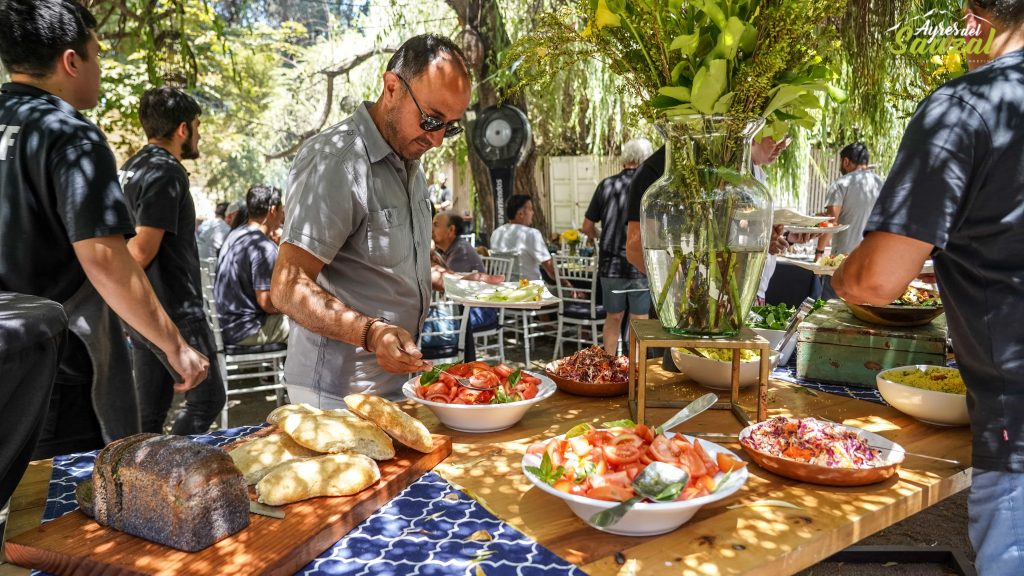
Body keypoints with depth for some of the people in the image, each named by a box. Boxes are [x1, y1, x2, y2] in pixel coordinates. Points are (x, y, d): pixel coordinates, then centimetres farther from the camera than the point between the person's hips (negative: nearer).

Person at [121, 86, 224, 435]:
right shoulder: (167, 172, -15)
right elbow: (143, 250, -20)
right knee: (207, 399, 0)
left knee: (149, 412, 13)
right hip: (176, 311, -9)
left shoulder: (130, 169, 15)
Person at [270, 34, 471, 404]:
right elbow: (288, 288, -25)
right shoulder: (334, 160, -20)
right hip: (338, 392, -9)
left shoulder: (410, 160, 10)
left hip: (396, 381, 9)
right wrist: (371, 332, -39)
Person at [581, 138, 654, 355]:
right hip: (641, 266, -2)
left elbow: (587, 227, 6)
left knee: (613, 319, 15)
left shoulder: (607, 185, 0)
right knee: (639, 322, 8)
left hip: (611, 265, 2)